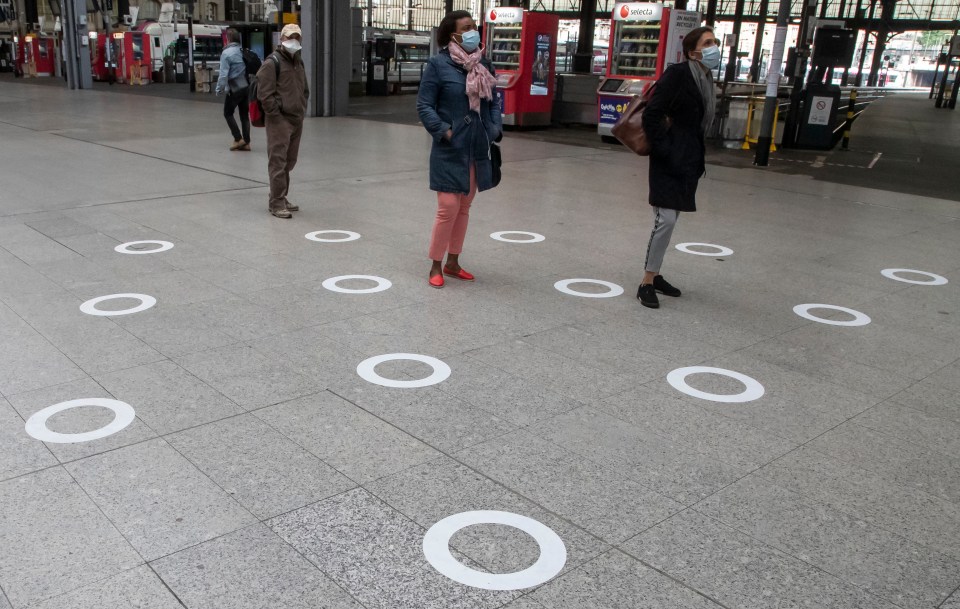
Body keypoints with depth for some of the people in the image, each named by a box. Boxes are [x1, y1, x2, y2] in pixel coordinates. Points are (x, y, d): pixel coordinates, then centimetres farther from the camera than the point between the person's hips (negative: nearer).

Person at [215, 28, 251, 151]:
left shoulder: (226, 53, -12)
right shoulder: (243, 51, 4)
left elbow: (223, 74, -15)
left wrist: (219, 89, -7)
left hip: (234, 89, -6)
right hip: (246, 87, 6)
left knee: (228, 113, 9)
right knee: (244, 114, 10)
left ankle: (238, 139, 2)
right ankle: (246, 142, 10)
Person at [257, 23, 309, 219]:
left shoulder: (299, 62, 18)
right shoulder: (272, 63, -8)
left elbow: (305, 90, 28)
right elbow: (264, 94, -14)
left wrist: (302, 111, 16)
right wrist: (276, 114, -15)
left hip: (296, 120, 8)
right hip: (279, 121, -8)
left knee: (289, 162, 13)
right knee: (278, 162, -9)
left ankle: (280, 198, 23)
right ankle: (276, 203, -6)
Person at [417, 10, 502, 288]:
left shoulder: (483, 64, 8)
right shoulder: (438, 64, -8)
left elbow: (493, 102, 15)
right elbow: (424, 105, -8)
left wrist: (495, 128, 0)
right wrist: (443, 131, -16)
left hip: (477, 150, 6)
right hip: (450, 150, -6)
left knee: (464, 208, 13)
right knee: (448, 208, -6)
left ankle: (453, 262, 26)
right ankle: (436, 266, 10)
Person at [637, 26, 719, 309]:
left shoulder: (705, 78, 12)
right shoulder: (677, 74, -12)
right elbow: (651, 115, -16)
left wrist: (697, 158, 12)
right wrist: (665, 150, -18)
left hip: (688, 160, 9)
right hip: (669, 160, -9)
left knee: (670, 219, 14)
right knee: (666, 219, -12)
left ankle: (654, 274, 24)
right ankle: (647, 283, -4)